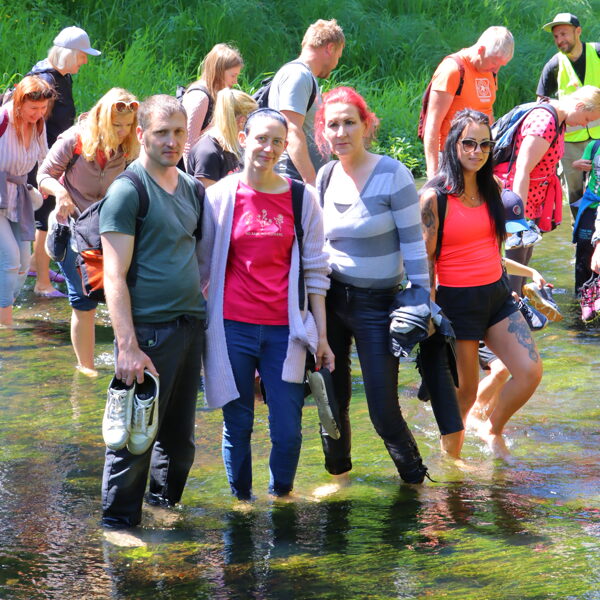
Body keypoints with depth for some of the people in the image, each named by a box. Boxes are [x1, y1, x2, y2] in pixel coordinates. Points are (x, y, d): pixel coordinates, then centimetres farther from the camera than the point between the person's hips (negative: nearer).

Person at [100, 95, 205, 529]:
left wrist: (202, 309, 12)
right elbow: (115, 276, -14)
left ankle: (166, 502, 29)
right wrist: (127, 346, -21)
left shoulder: (191, 188, 12)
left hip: (191, 326, 7)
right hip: (150, 330, -7)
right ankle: (119, 525, 6)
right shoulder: (127, 191, -10)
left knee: (180, 435, 13)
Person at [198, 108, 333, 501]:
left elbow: (315, 271, 8)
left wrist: (321, 335, 5)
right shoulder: (221, 196, 2)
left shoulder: (301, 199, 5)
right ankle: (241, 502, 20)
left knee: (288, 430, -3)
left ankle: (280, 499, 18)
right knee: (237, 425, 5)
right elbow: (202, 265, 9)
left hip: (284, 329, 1)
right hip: (233, 327, 0)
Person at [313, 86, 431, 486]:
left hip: (377, 303, -4)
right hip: (330, 300, 4)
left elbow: (413, 243, -10)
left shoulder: (392, 174, -11)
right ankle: (339, 474, 29)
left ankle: (415, 480, 17)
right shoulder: (324, 177, 4)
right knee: (332, 397, 10)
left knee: (384, 409, -4)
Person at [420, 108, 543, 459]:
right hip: (458, 300, -6)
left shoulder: (492, 189, 7)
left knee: (531, 372, -6)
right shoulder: (435, 197, -12)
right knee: (465, 391, 2)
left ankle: (494, 430, 21)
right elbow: (425, 259, -10)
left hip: (497, 295, 6)